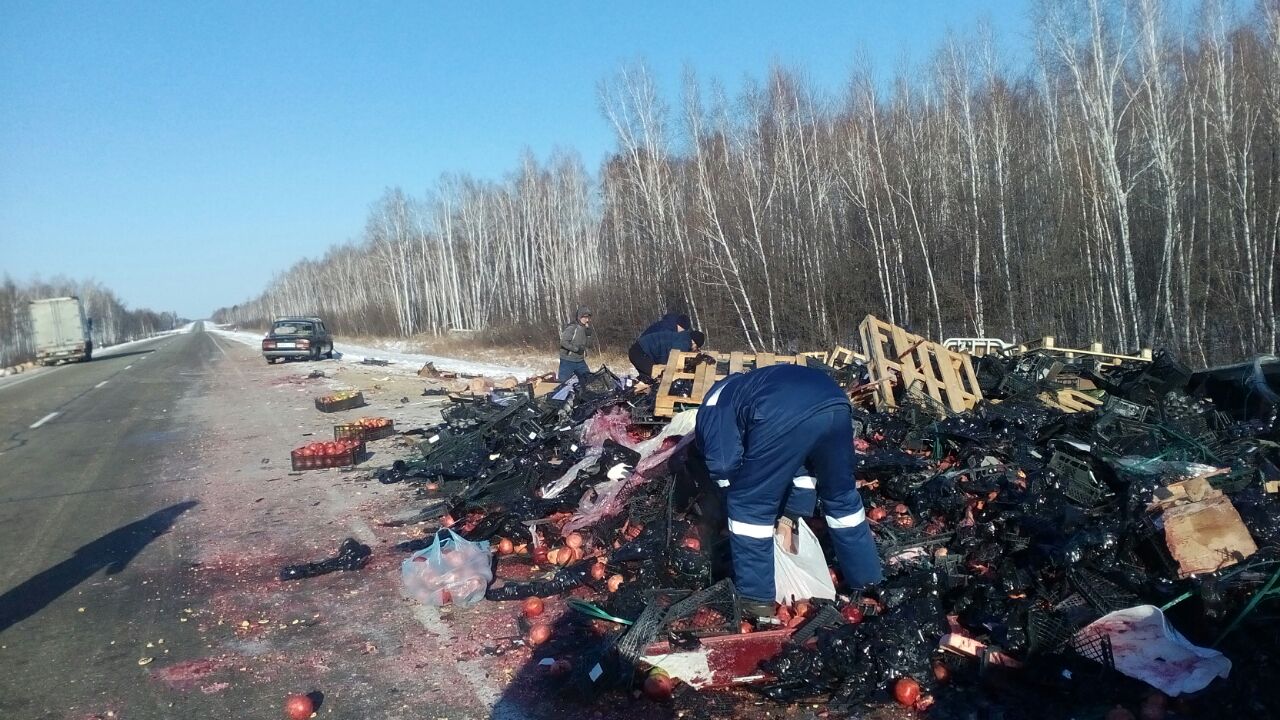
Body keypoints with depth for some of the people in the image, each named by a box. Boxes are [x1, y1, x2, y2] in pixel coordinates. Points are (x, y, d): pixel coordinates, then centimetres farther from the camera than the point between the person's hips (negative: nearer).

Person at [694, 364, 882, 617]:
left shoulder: (712, 407, 25)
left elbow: (723, 463, 8)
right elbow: (802, 455, 44)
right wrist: (792, 511, 44)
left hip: (783, 417, -7)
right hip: (834, 405, 7)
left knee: (750, 507, 14)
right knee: (841, 496, 28)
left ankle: (757, 598, 21)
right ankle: (868, 580, 42)